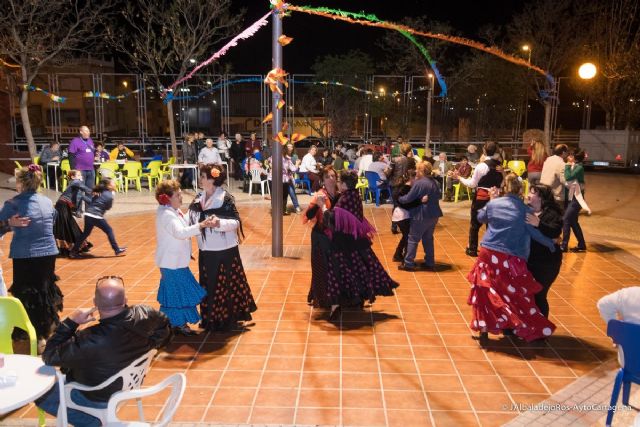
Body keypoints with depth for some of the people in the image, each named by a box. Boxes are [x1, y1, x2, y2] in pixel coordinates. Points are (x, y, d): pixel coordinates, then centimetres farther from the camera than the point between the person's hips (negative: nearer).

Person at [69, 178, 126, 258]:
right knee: (109, 231, 8)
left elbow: (92, 201, 20)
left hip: (88, 215, 7)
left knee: (85, 233, 18)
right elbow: (108, 207, 4)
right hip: (96, 217, -7)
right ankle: (117, 249, 12)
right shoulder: (110, 196, -10)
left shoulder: (100, 192, 13)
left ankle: (73, 251, 21)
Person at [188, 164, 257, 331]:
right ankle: (211, 320, 28)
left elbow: (236, 222, -18)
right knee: (209, 285, 14)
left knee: (227, 285, 4)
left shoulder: (225, 198, -14)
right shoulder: (198, 199, 5)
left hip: (225, 250, -6)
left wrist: (220, 223, -33)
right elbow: (192, 221, 9)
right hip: (206, 250, 6)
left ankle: (228, 319, 19)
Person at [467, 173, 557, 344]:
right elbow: (536, 233, -2)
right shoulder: (525, 211, -5)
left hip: (488, 254, 1)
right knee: (516, 295, 11)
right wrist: (551, 244, 13)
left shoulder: (493, 204, 1)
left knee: (485, 293, 11)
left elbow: (480, 217, 20)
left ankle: (484, 330, 13)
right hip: (510, 259, -1)